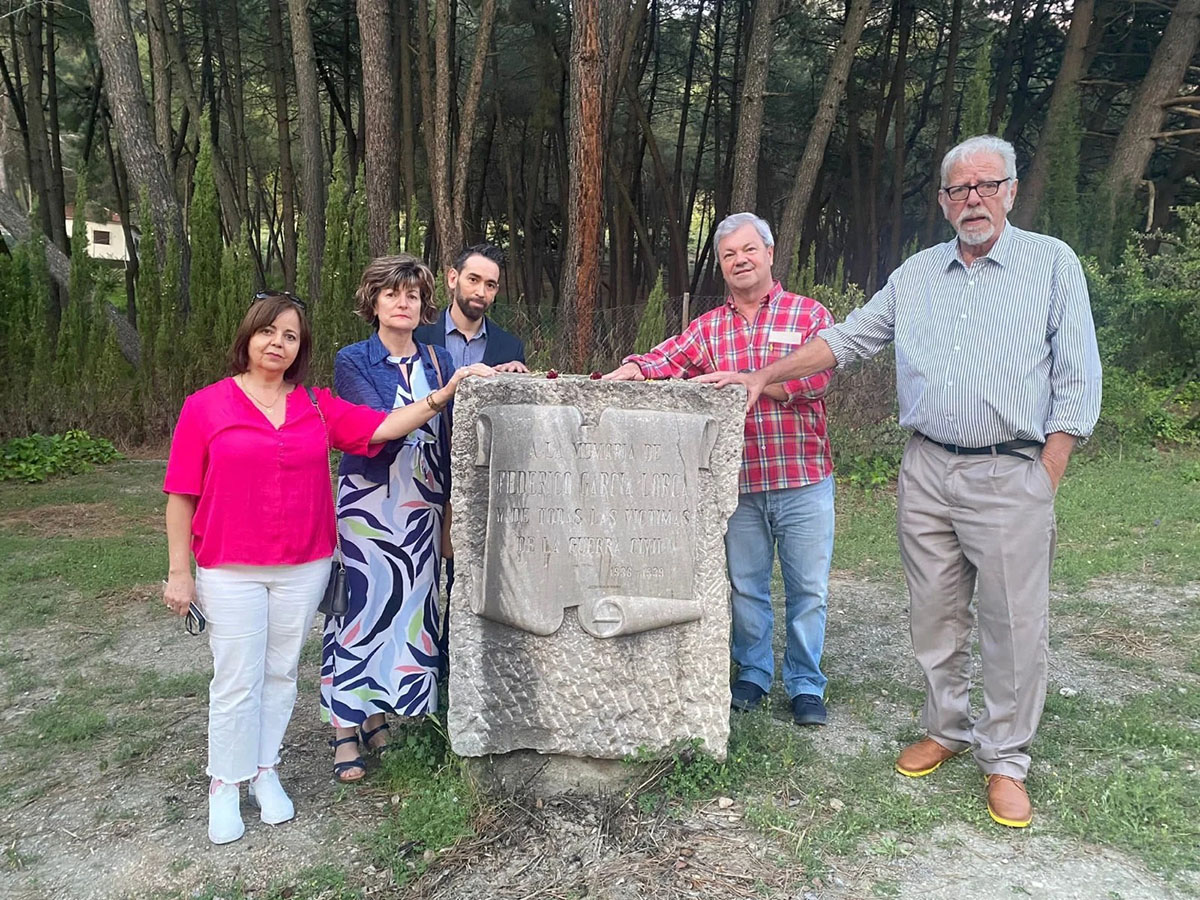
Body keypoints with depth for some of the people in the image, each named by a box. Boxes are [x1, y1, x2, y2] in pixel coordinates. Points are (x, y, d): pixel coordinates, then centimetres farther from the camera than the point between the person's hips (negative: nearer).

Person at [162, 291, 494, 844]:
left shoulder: (318, 407, 4)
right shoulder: (205, 406, -4)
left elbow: (383, 427, -4)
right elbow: (181, 495, -3)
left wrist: (447, 391, -15)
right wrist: (179, 571, -4)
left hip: (304, 567, 3)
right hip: (231, 570, -3)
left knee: (281, 673, 13)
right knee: (237, 681, 4)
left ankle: (265, 771, 32)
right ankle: (224, 786, 23)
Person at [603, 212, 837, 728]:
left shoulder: (809, 315, 1)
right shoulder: (708, 328, 10)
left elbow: (815, 375, -15)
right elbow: (667, 357, -5)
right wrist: (633, 369, -26)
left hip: (803, 479, -2)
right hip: (739, 483, 3)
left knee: (808, 588, 6)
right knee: (746, 586, 13)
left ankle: (806, 686, 22)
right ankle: (753, 675, 31)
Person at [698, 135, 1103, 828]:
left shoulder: (1053, 263, 1)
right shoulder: (916, 274, 12)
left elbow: (1077, 379, -2)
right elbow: (846, 339, 14)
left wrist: (1044, 480, -8)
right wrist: (761, 378, 7)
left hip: (1012, 474, -3)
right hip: (926, 472, 4)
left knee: (1013, 625, 0)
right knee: (935, 615, 11)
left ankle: (1006, 758, 16)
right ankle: (948, 728, 29)